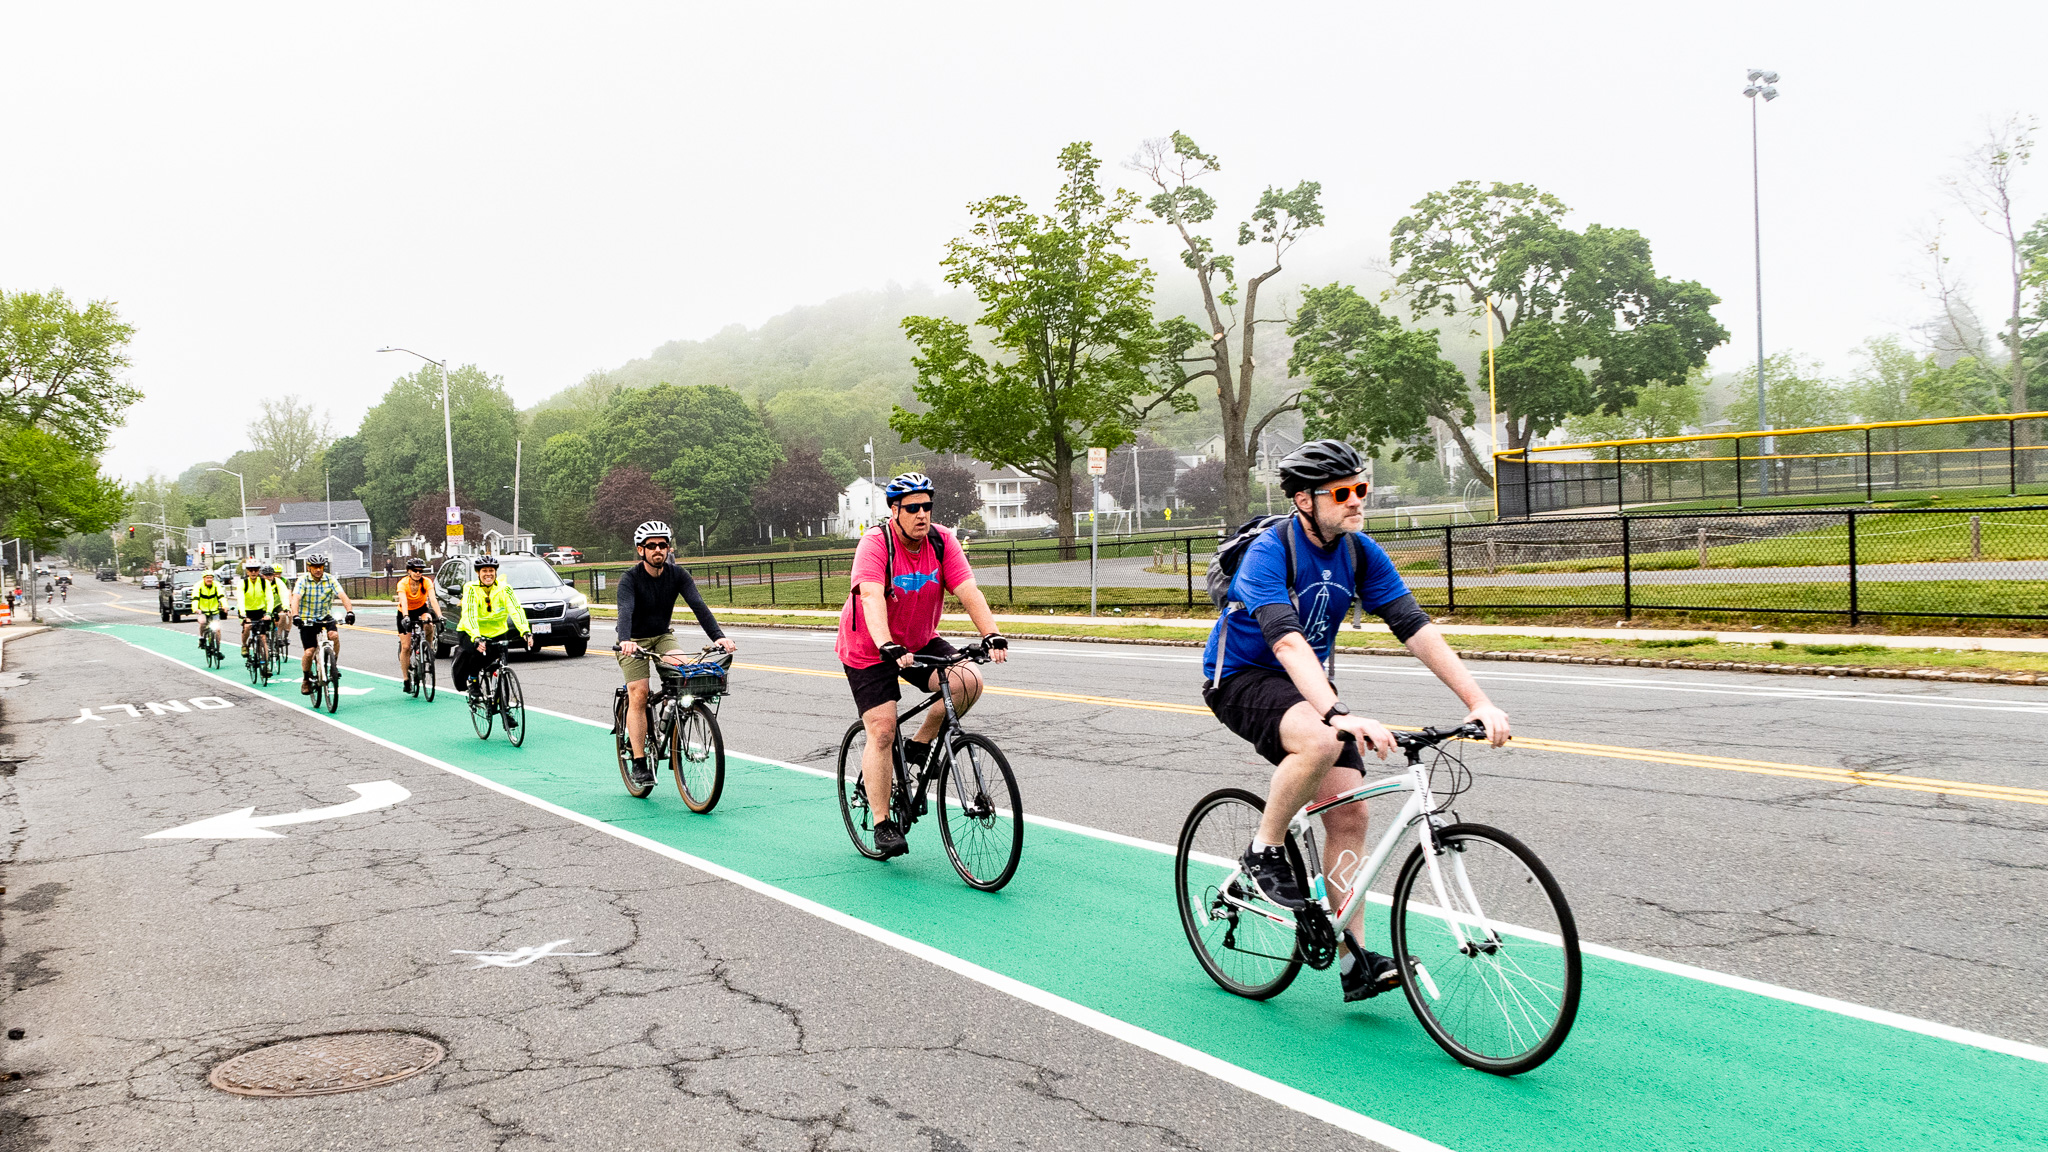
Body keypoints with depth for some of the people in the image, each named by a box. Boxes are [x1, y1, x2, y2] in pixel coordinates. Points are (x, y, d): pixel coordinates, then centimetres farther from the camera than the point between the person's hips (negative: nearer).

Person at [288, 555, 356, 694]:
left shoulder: (330, 580, -4)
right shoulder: (303, 581, -9)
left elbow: (342, 595, -16)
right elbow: (296, 598, -23)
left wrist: (350, 611, -34)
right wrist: (295, 615, -41)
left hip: (325, 617, 1)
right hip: (307, 620, -1)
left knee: (334, 635, -29)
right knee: (309, 652, -9)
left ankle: (333, 665, -6)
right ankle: (306, 679, 16)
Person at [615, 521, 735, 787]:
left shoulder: (677, 574, -11)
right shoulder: (630, 578, -20)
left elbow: (697, 605, -23)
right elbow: (625, 611, -37)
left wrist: (718, 635, -39)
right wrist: (625, 641, -58)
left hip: (663, 637, 3)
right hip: (634, 641, -3)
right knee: (638, 695, -14)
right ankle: (639, 763, -7)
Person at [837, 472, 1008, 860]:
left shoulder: (942, 542, -11)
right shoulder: (875, 544, -24)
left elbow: (969, 591, -20)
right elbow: (872, 599, -38)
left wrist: (993, 636, -35)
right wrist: (889, 649, -53)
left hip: (920, 643, 4)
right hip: (869, 651, -4)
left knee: (968, 682, -20)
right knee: (882, 732, -11)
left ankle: (920, 747, 2)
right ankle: (883, 824, 1)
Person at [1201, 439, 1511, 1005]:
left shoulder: (1361, 554, -6)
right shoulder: (1269, 553, -26)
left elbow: (1416, 628, -10)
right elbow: (1287, 641, -41)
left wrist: (1479, 702, -19)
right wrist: (1339, 713, -55)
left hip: (1307, 683, 6)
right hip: (1241, 679, -6)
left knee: (1350, 810, -7)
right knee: (1321, 741, -37)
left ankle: (1354, 961, 0)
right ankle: (1263, 851, -13)